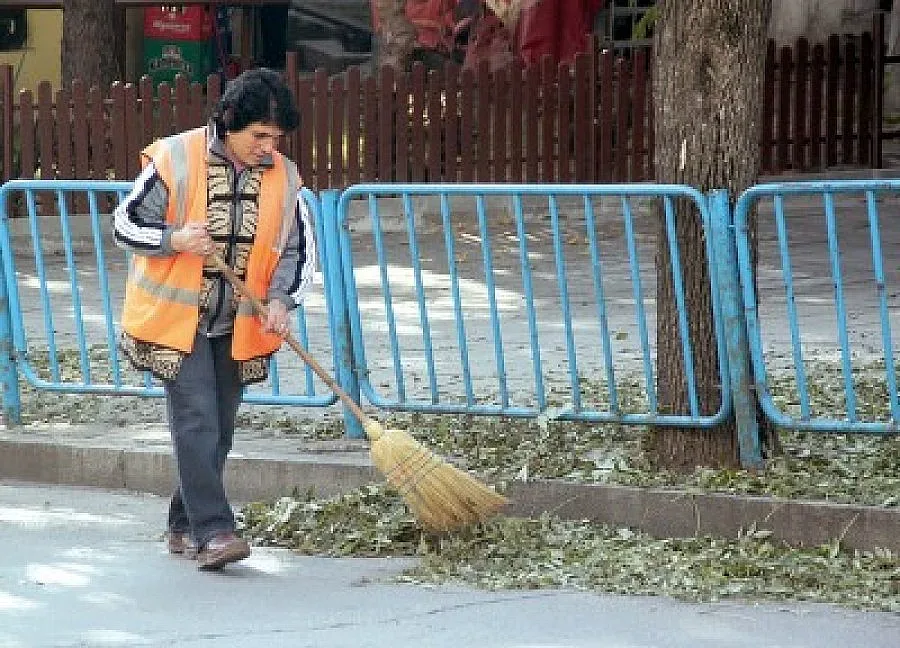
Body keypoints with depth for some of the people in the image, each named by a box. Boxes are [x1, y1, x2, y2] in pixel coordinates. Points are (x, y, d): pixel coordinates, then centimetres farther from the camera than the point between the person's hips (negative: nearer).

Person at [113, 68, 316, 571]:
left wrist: (280, 299, -11)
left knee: (219, 429, 10)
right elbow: (126, 224, -6)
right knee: (196, 421, -14)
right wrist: (175, 239, -25)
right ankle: (212, 530, -17)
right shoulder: (175, 159, -13)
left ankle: (185, 526, 23)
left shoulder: (283, 177, 0)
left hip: (238, 326, 5)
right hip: (177, 317, -5)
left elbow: (299, 247, 6)